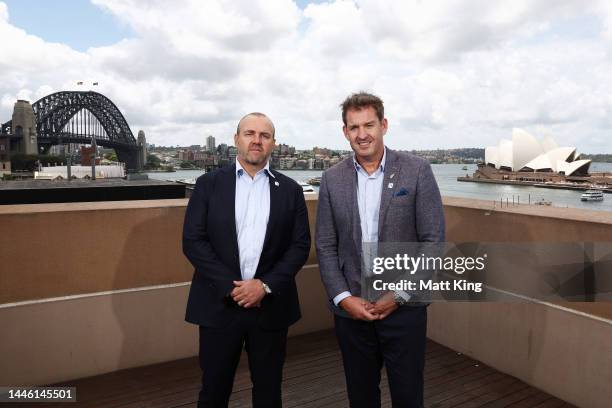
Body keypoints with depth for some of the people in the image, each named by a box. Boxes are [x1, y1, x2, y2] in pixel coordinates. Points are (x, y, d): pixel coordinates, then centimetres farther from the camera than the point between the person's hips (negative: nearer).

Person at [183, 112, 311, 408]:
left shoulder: (290, 190, 4)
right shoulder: (209, 184, 1)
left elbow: (300, 245, 0)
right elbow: (193, 241, -5)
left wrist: (266, 285, -12)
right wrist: (230, 287, -13)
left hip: (271, 306, 1)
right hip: (219, 303, -1)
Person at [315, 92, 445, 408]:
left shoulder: (417, 171, -6)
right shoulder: (332, 179, 2)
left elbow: (433, 240, -6)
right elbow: (325, 247, 3)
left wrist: (399, 295, -10)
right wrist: (344, 298, -7)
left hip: (404, 307, -2)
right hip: (350, 308, 2)